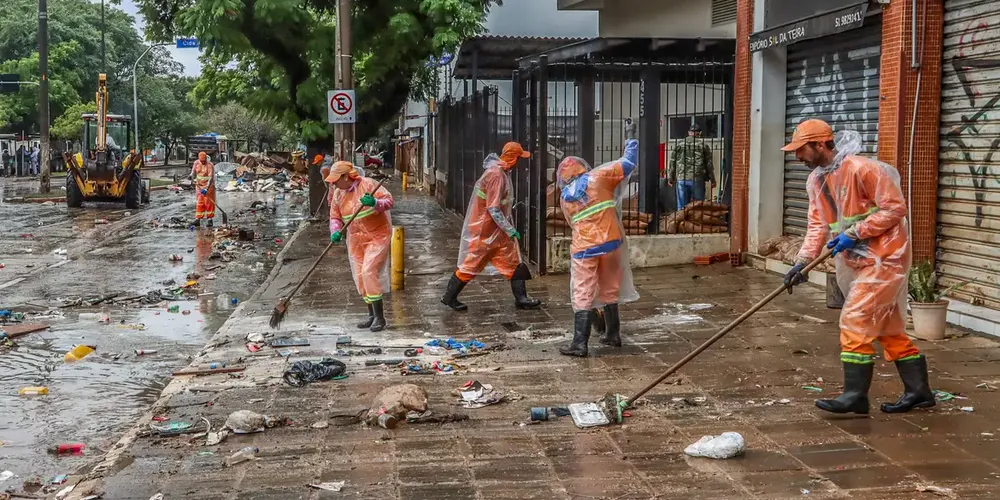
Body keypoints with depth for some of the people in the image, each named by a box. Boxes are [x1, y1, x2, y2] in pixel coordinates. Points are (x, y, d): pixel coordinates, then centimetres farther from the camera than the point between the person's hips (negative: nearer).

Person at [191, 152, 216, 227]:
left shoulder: (210, 166, -18)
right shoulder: (196, 163, 0)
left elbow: (211, 178, -24)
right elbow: (193, 172, 11)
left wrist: (207, 188, -33)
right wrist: (191, 176, -14)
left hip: (208, 186, -5)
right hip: (199, 186, 5)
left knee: (209, 203, 0)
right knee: (199, 203, 3)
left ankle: (210, 220, 7)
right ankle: (197, 220, 2)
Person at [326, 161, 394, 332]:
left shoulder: (368, 184, -14)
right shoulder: (337, 194, 3)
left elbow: (389, 200, -17)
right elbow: (335, 217, 7)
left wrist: (375, 203, -37)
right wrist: (335, 232, -14)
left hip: (377, 236, -7)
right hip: (356, 240, 7)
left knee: (369, 272, -18)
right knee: (360, 277, 7)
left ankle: (379, 316, -12)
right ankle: (372, 315, 21)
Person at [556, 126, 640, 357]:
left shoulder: (564, 197, 10)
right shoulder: (597, 177, 2)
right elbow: (629, 163, 4)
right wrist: (630, 138, 17)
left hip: (584, 248, -1)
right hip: (610, 242, 1)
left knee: (583, 295, 1)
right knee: (610, 291, 16)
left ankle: (579, 344, -3)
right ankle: (613, 335, 27)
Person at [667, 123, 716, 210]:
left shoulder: (678, 144, 8)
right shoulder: (703, 145, 3)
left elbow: (672, 163, 9)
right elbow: (709, 164, 4)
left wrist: (670, 178, 16)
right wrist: (712, 179, 10)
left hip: (681, 179, 2)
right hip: (697, 180, -2)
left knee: (682, 206, 5)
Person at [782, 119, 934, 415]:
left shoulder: (861, 169, -20)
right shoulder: (815, 181, 7)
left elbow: (895, 207, -19)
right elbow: (817, 225, 5)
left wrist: (854, 233, -22)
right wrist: (802, 262, -8)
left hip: (884, 257, -9)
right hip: (858, 261, 9)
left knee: (855, 320, -12)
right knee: (888, 327, 14)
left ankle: (856, 395, -5)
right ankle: (918, 391, 25)